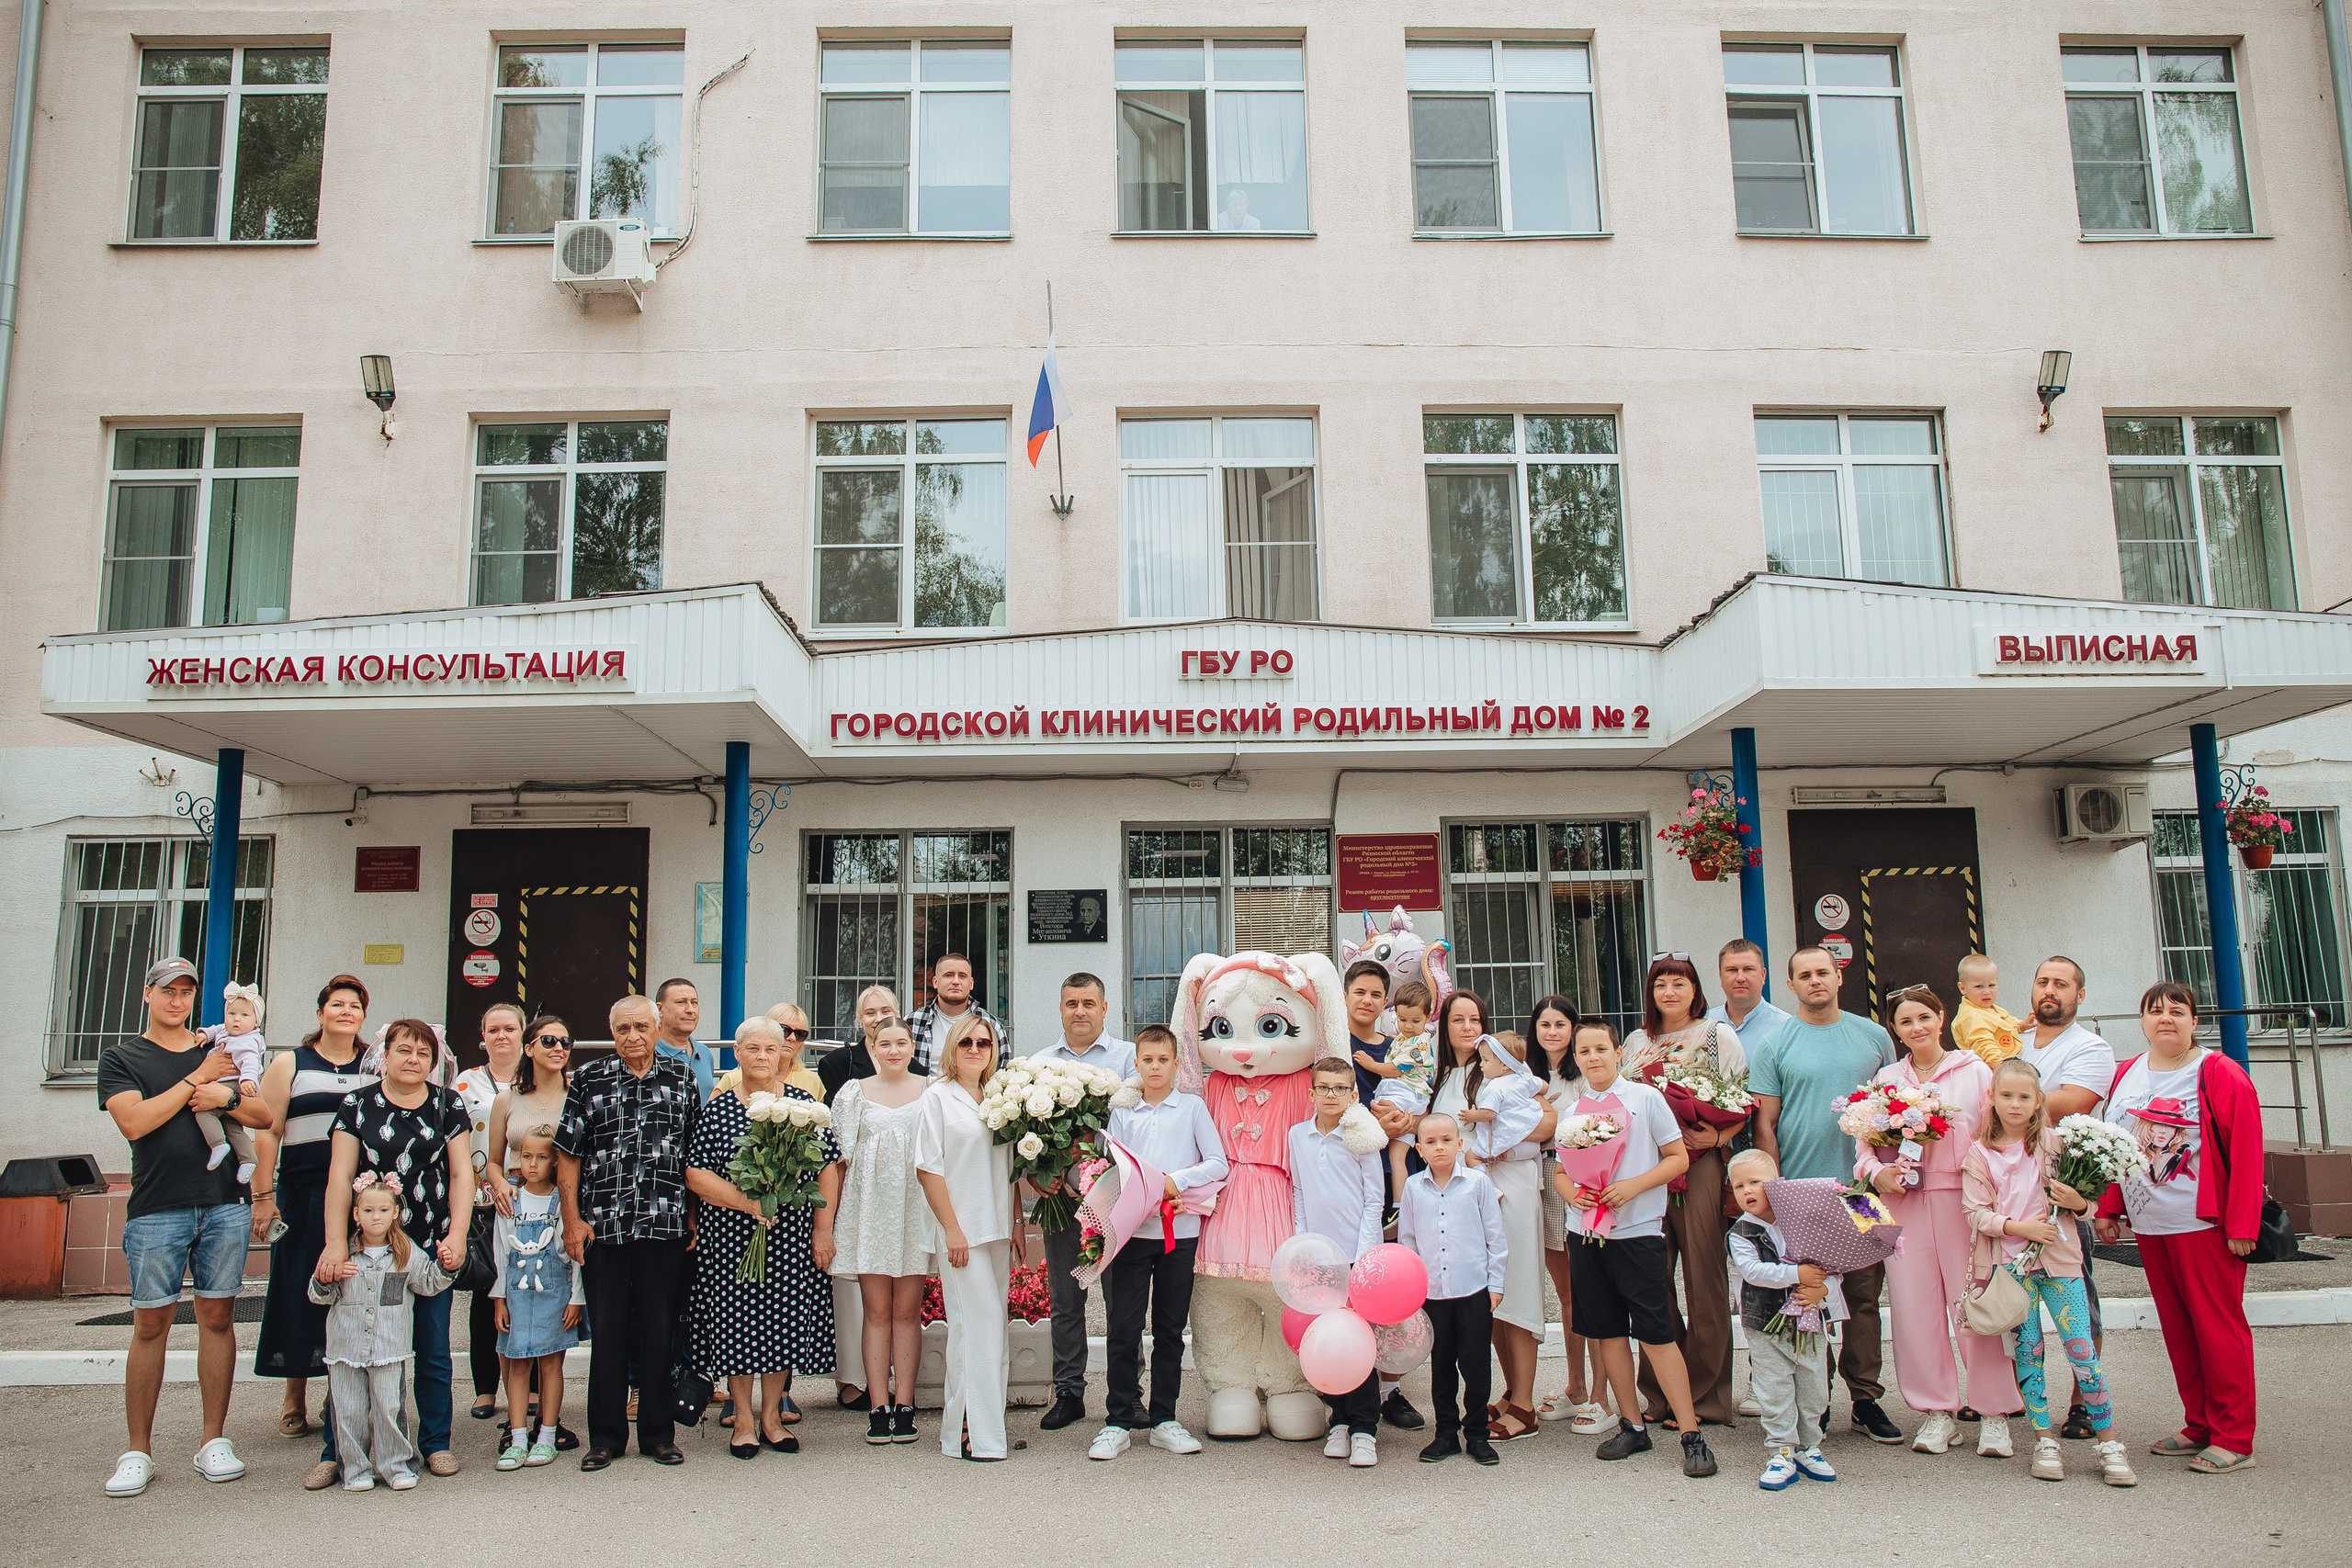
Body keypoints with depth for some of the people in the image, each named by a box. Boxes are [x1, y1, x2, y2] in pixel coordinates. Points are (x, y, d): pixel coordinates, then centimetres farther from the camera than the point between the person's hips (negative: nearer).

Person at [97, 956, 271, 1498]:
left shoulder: (218, 1052, 16)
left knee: (217, 1316, 5)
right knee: (151, 1325, 0)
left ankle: (214, 1440, 12)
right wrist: (197, 1080, -6)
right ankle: (138, 1452, 10)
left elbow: (265, 1116, 13)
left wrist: (227, 1098, -6)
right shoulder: (121, 1057, 7)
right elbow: (134, 1122, -9)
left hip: (223, 1205, 2)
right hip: (156, 1209, -2)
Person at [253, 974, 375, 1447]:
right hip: (303, 1191, -1)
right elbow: (267, 1132, 3)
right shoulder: (290, 1065, 8)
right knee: (300, 1290, 4)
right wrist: (263, 1195, -5)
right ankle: (295, 1400, 19)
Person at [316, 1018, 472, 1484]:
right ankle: (337, 1450, 14)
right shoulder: (357, 1105, 3)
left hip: (431, 1247, 1)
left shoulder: (448, 1105, 6)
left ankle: (436, 1443, 18)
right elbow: (340, 1176, -2)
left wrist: (456, 1236, -6)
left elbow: (461, 1173, 4)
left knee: (433, 1350, 6)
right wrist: (336, 1243, -11)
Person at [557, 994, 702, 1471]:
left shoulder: (681, 1078, 8)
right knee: (606, 1330, 6)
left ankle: (659, 1433, 18)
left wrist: (694, 1216, 5)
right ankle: (605, 1436, 18)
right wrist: (572, 1219, -2)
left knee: (660, 1331, 6)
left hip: (665, 1226, 0)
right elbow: (568, 1153, 5)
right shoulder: (589, 1080, 6)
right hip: (603, 1227, 0)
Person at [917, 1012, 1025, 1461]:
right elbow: (928, 1168, -8)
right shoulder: (938, 1096, -2)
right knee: (979, 1322, -8)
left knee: (991, 1326, 8)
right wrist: (952, 1229, -13)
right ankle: (970, 1432, -1)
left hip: (998, 1229, 6)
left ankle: (983, 1420, 17)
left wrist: (1017, 1222, 11)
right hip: (962, 1229, -6)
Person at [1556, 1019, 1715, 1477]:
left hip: (1638, 1230, -4)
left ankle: (1691, 1434, 2)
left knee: (1656, 1332, -6)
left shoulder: (1645, 1098, -2)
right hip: (1586, 1232, 4)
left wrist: (1634, 1185, -15)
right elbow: (1561, 1171, 16)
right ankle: (1632, 1426, 22)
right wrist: (1571, 1192, -6)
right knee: (1608, 1331, 9)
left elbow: (1679, 1157, -2)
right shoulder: (1572, 1109, 9)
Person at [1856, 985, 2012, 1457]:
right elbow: (1865, 1142, 13)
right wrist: (1877, 1172, -8)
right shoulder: (1886, 1079, 14)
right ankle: (1939, 1411, 14)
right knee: (1915, 1306, 2)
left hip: (1964, 1198, -2)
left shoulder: (1976, 1072, 6)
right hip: (1904, 1204, 3)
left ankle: (1994, 1412, 10)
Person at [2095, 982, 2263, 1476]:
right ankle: (2199, 1427, 22)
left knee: (2218, 1325, 0)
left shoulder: (2220, 1075, -8)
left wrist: (2242, 1225, -15)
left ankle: (2234, 1439, 8)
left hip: (2205, 1225, -6)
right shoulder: (2127, 1076, 10)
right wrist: (2108, 1208, 11)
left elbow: (2246, 1153, -11)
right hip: (2149, 1226, 6)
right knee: (2176, 1328, 12)